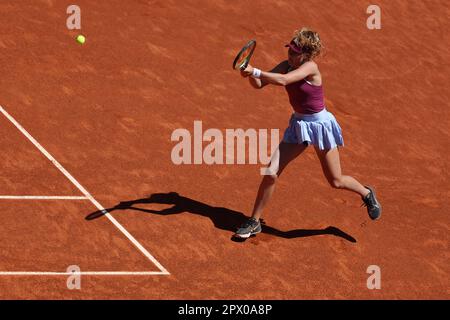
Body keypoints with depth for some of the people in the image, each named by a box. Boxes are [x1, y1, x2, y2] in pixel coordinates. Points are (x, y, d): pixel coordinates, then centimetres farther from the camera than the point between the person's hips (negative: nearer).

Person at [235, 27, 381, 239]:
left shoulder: (310, 67, -25)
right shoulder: (286, 65, -4)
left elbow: (282, 80, -39)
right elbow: (259, 84, -8)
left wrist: (254, 71, -35)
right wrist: (251, 74, -28)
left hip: (319, 125, -5)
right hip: (298, 124, 6)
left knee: (336, 182, 7)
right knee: (271, 172, -5)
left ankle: (367, 193, 38)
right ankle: (255, 222, 7)